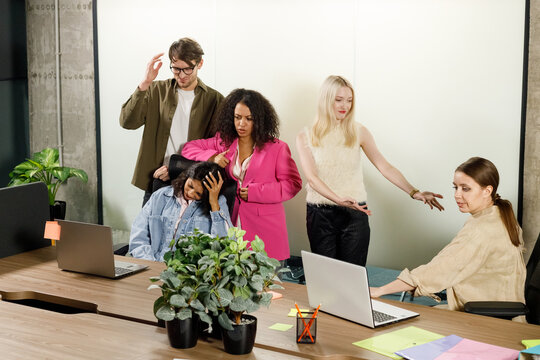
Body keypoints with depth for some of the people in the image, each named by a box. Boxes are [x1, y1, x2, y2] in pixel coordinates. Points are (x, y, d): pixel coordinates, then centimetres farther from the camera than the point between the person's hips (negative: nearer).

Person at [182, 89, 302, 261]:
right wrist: (211, 158, -2)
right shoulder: (223, 142, 13)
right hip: (230, 224, 3)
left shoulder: (277, 148, 3)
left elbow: (293, 184, -2)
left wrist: (254, 192, -10)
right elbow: (189, 148, 18)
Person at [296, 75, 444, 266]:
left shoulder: (359, 132, 6)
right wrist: (339, 199, -25)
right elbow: (312, 177, -9)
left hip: (355, 214, 1)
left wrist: (414, 192, -12)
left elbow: (385, 166, 1)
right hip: (320, 214, -1)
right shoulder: (306, 137, 1)